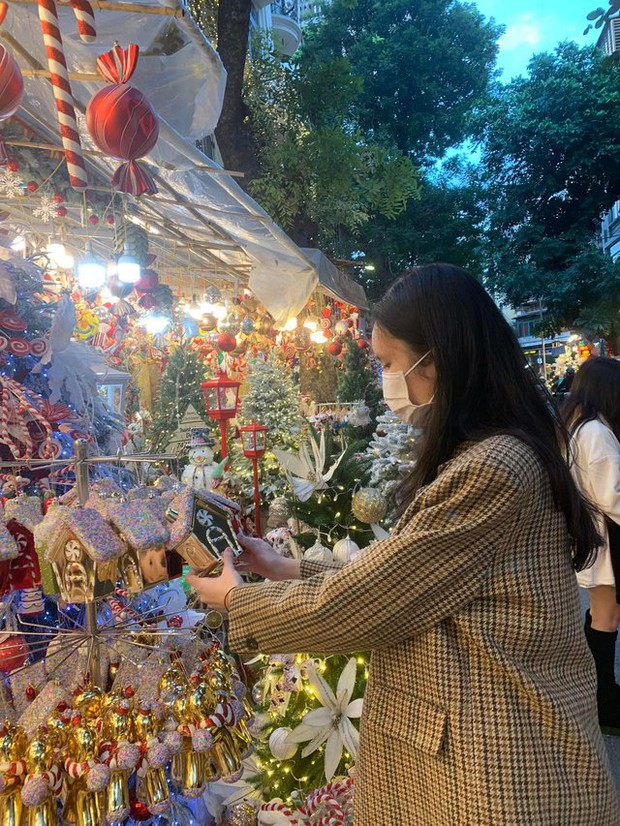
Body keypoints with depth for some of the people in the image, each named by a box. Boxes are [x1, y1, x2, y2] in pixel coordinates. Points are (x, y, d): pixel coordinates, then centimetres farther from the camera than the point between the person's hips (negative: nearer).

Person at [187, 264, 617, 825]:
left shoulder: (490, 470, -26)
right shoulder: (487, 454, 7)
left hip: (499, 774, -9)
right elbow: (393, 580, 7)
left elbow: (360, 604, -21)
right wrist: (285, 569, 5)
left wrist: (235, 599, -6)